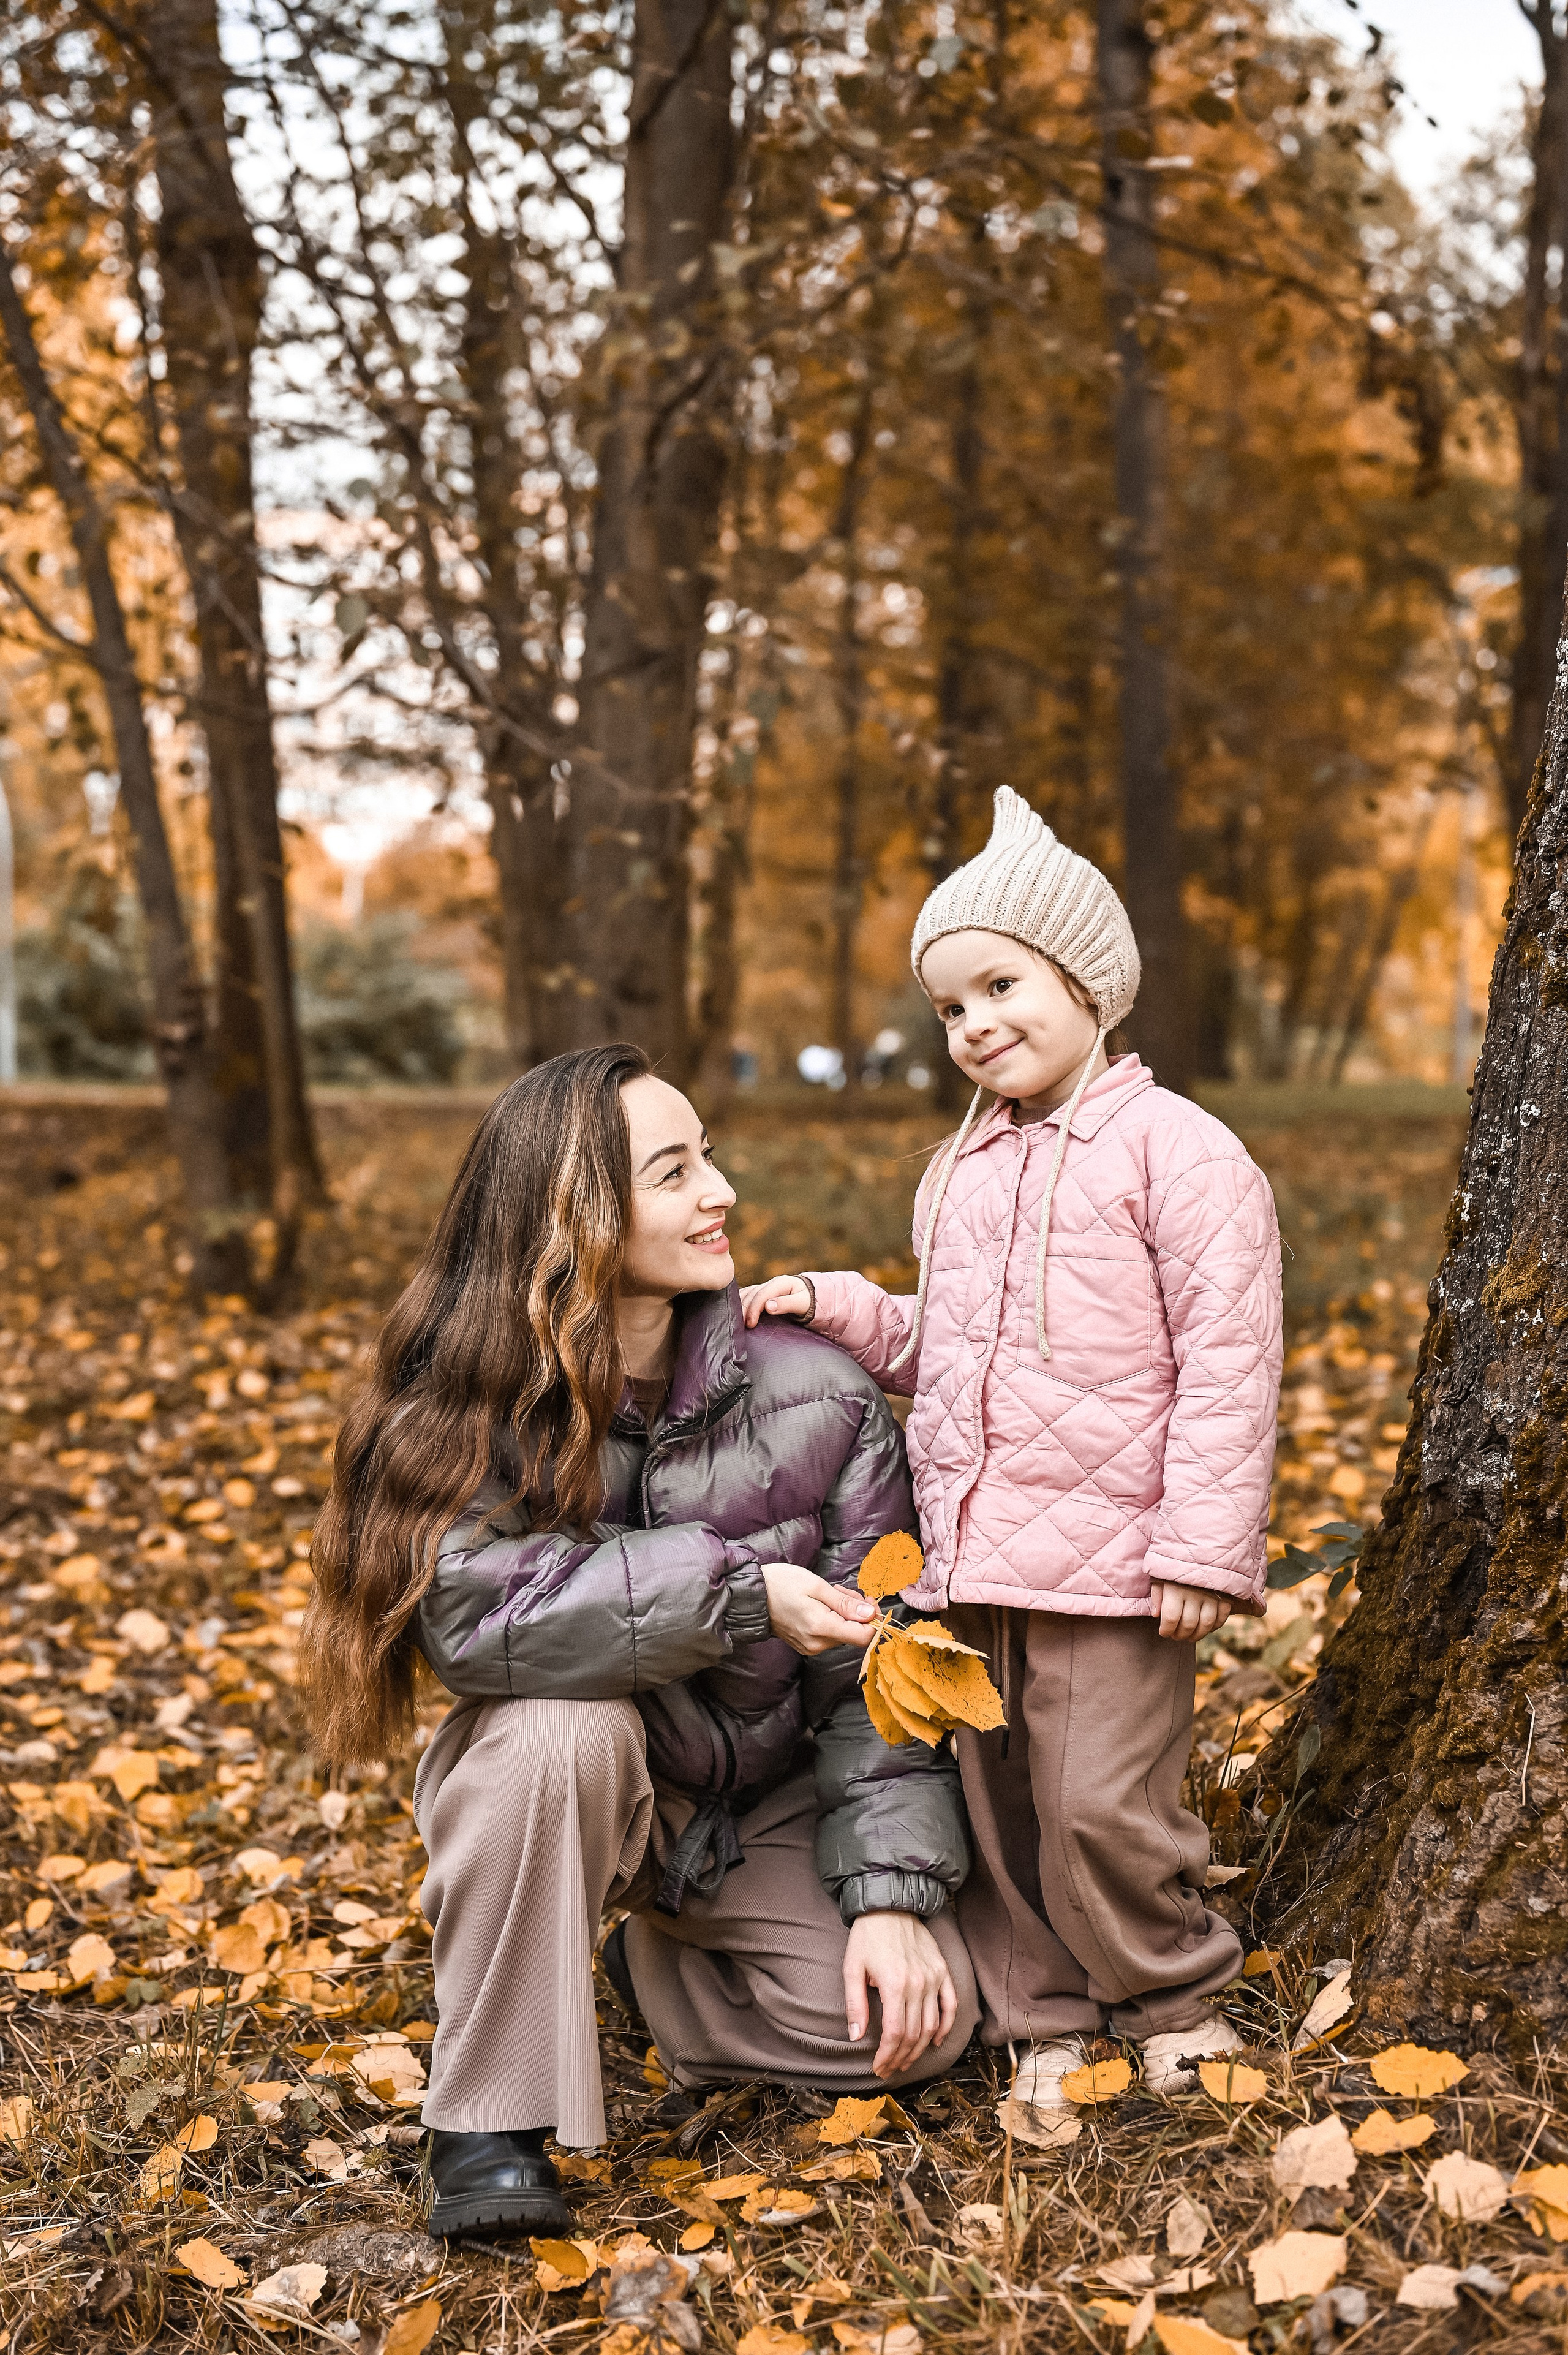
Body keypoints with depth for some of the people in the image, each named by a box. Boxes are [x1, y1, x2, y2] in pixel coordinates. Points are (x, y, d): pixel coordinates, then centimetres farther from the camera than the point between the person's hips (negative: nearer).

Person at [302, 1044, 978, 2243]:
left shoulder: (818, 1399, -14)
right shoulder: (470, 1403, -17)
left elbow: (877, 1664, -10)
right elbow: (478, 1611, -35)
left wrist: (891, 1894, -18)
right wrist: (736, 1587, -37)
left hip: (763, 1808, 2)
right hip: (561, 1789, -2)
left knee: (921, 2019, -19)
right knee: (559, 1723, -36)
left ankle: (658, 1961, 12)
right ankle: (490, 2119, -19)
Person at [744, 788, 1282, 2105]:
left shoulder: (1174, 1149, -9)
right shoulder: (963, 1171, 15)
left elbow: (1227, 1357, -12)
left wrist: (1206, 1548, -15)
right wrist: (836, 1309, 7)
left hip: (1109, 1563, -7)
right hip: (970, 1557, 7)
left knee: (1104, 1805, -5)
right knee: (993, 1801, 12)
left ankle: (1177, 1998, 21)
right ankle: (1044, 2021, 28)